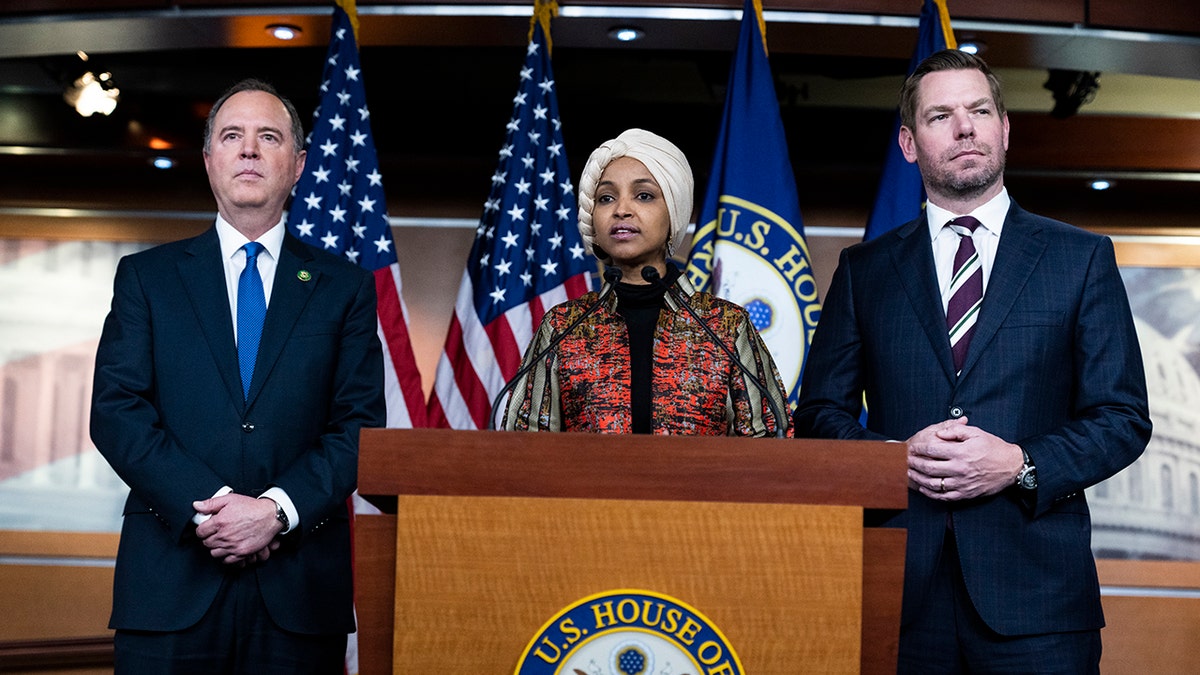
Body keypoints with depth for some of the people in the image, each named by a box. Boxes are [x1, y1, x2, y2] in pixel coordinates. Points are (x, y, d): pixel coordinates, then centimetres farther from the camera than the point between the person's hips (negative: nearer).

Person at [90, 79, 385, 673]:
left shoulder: (345, 287, 9)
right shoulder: (146, 276, 10)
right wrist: (204, 507, -12)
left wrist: (278, 509, -13)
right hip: (172, 580, 0)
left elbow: (360, 424, 2)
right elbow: (116, 411, 0)